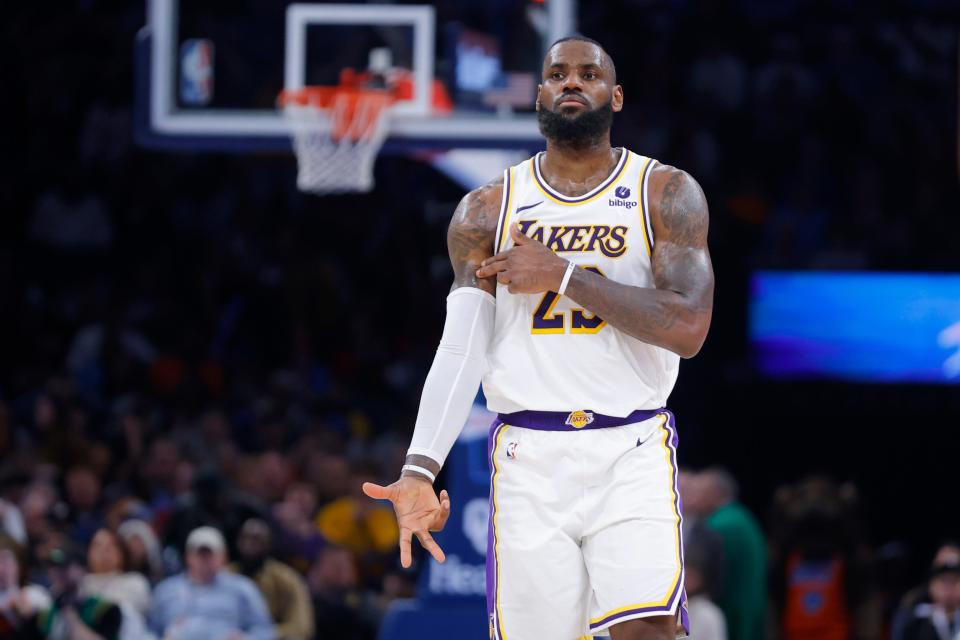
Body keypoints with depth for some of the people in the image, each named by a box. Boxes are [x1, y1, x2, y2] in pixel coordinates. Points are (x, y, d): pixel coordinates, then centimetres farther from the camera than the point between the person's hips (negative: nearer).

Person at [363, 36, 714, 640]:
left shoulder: (667, 194, 3)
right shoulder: (487, 212, 9)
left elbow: (689, 328, -10)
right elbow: (461, 348, 1)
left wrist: (562, 275, -12)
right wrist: (421, 469, -13)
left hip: (631, 451, -2)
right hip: (528, 455, 2)